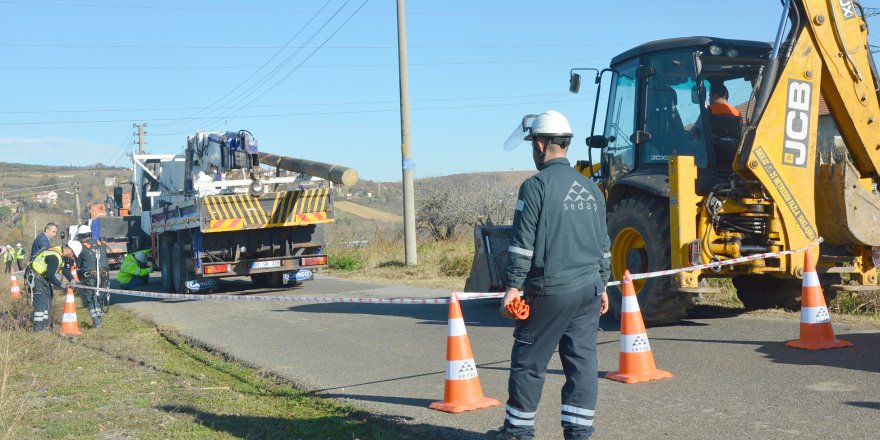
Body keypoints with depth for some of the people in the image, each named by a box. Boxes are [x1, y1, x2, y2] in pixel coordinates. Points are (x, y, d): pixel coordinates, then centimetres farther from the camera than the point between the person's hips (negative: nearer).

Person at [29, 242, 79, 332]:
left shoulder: (61, 254, 4)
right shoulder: (55, 257, -28)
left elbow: (64, 268, 11)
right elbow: (50, 275, -28)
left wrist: (71, 279, -4)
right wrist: (60, 284, -23)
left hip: (43, 277, 11)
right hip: (36, 277, -11)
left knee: (47, 300, 14)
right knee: (40, 302, -13)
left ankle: (46, 326, 22)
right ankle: (38, 328, -11)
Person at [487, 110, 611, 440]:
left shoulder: (536, 185, -8)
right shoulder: (591, 188, 13)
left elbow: (523, 242, -11)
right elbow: (603, 243, 18)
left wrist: (513, 286, -7)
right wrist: (602, 286, 26)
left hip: (550, 290, -6)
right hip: (589, 289, 6)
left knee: (529, 360, 5)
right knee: (582, 360, 7)